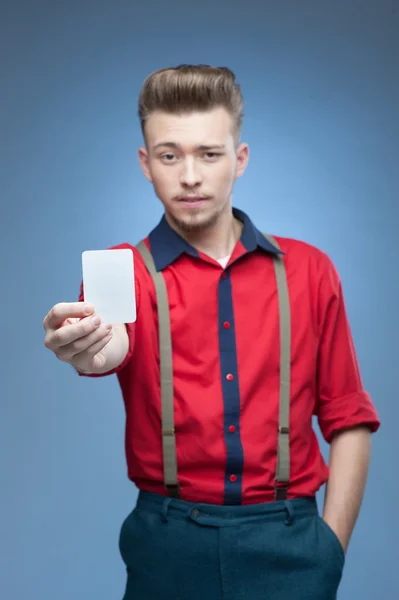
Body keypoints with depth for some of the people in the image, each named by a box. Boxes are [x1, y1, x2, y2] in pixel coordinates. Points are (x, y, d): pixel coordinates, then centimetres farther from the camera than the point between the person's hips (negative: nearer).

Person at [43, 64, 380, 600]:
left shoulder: (310, 270, 0)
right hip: (169, 540, 0)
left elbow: (348, 420, 3)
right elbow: (113, 345, -25)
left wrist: (331, 547, -2)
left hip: (289, 541, 1)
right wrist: (91, 348, -47)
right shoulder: (126, 273, -3)